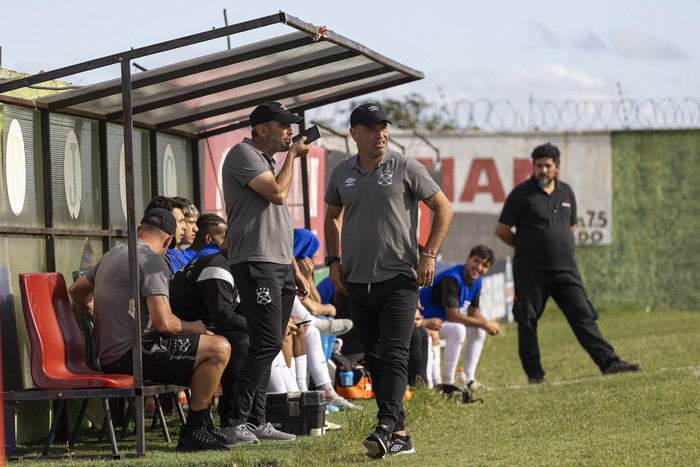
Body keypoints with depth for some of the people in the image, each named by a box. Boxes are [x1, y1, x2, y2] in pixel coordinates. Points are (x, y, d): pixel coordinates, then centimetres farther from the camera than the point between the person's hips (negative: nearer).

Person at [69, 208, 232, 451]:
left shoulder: (112, 255, 15)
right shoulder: (153, 262, -14)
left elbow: (77, 291, 29)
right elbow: (163, 322, -22)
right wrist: (190, 327, -3)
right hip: (128, 355, -10)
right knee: (219, 348, -15)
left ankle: (204, 425, 25)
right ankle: (192, 432, -10)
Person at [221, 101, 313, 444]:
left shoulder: (271, 162, 24)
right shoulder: (243, 155, -6)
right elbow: (278, 193, -18)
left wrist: (295, 270, 23)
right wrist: (292, 155, -4)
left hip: (280, 265, 10)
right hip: (255, 263, -10)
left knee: (268, 346, 6)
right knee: (267, 343, -17)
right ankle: (237, 422, -17)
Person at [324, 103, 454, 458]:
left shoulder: (406, 169, -4)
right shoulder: (342, 173, 8)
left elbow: (443, 209, 1)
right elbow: (332, 216, 23)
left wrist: (428, 254, -7)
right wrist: (333, 261, 12)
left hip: (398, 279, -5)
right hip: (357, 281, 5)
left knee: (394, 356, -14)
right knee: (374, 359, 6)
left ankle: (386, 427, -23)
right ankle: (399, 435, 12)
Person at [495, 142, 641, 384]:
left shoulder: (566, 192, 12)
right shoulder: (522, 193, -4)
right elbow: (502, 229, -2)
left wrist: (562, 246, 12)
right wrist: (525, 246, 6)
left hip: (566, 269, 4)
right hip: (530, 271, -4)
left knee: (583, 316, -2)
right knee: (527, 322, 1)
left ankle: (608, 362, -6)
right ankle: (534, 373, 10)